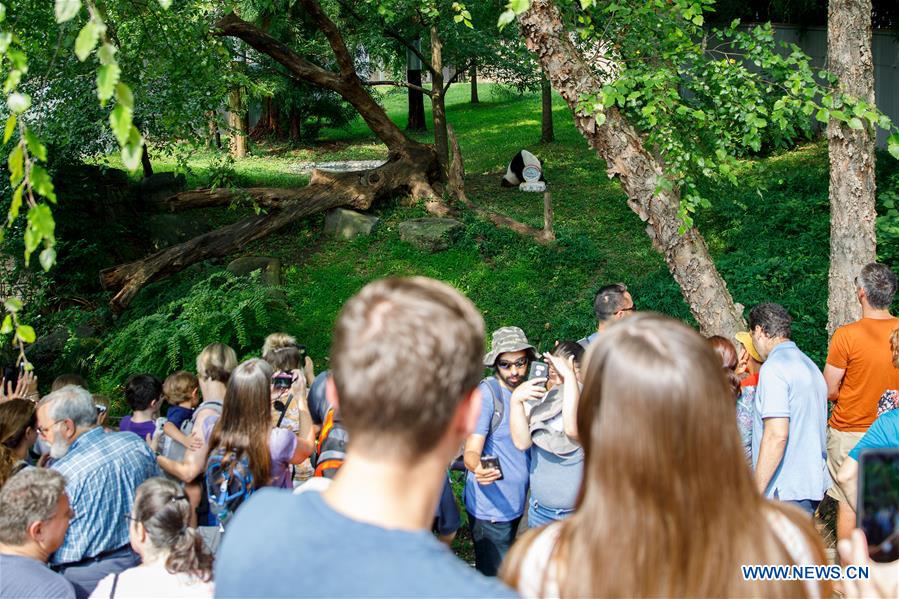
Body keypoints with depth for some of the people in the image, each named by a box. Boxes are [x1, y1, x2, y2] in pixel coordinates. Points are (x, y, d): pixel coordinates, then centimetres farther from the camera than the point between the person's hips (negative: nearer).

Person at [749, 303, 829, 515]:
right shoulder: (809, 364, 16)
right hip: (813, 483, 9)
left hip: (786, 491, -9)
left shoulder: (774, 368, -14)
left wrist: (755, 493, -19)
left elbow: (776, 435, -22)